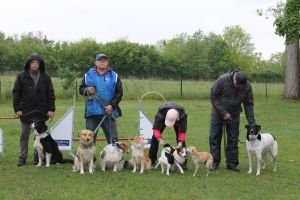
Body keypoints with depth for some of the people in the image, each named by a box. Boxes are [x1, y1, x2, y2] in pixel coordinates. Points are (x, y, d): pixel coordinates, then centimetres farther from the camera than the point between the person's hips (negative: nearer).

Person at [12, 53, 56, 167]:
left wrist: (51, 109, -3)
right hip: (26, 111, -1)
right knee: (24, 136, 5)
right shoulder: (22, 77, 1)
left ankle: (38, 157, 15)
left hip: (41, 112, 1)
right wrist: (17, 109, -6)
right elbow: (16, 93, 1)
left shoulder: (45, 77, 4)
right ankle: (22, 158, 11)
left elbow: (51, 94, 4)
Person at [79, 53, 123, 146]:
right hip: (92, 112, 1)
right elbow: (81, 89, 10)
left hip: (108, 112, 0)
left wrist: (112, 105, -9)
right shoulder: (88, 75, 7)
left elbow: (119, 92, 3)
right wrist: (87, 90, -13)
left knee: (113, 138, 2)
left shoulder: (114, 76, 5)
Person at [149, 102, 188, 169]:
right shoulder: (160, 114, -45)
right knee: (155, 137, -8)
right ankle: (151, 160, 4)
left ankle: (183, 162, -4)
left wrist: (180, 142, -49)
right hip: (163, 118, 0)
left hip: (177, 120, 0)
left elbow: (182, 131, -35)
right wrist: (159, 139, -54)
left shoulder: (183, 115, -43)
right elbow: (156, 128, -38)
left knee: (181, 139, -12)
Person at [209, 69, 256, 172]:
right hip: (218, 113, -2)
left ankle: (232, 163, 11)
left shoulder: (247, 86, -16)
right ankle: (214, 162, 10)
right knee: (214, 137, 0)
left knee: (233, 140, 3)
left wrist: (252, 123, -14)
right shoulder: (222, 80, -25)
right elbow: (213, 96, -17)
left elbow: (248, 105, -8)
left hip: (234, 116, 2)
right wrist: (223, 112, -21)